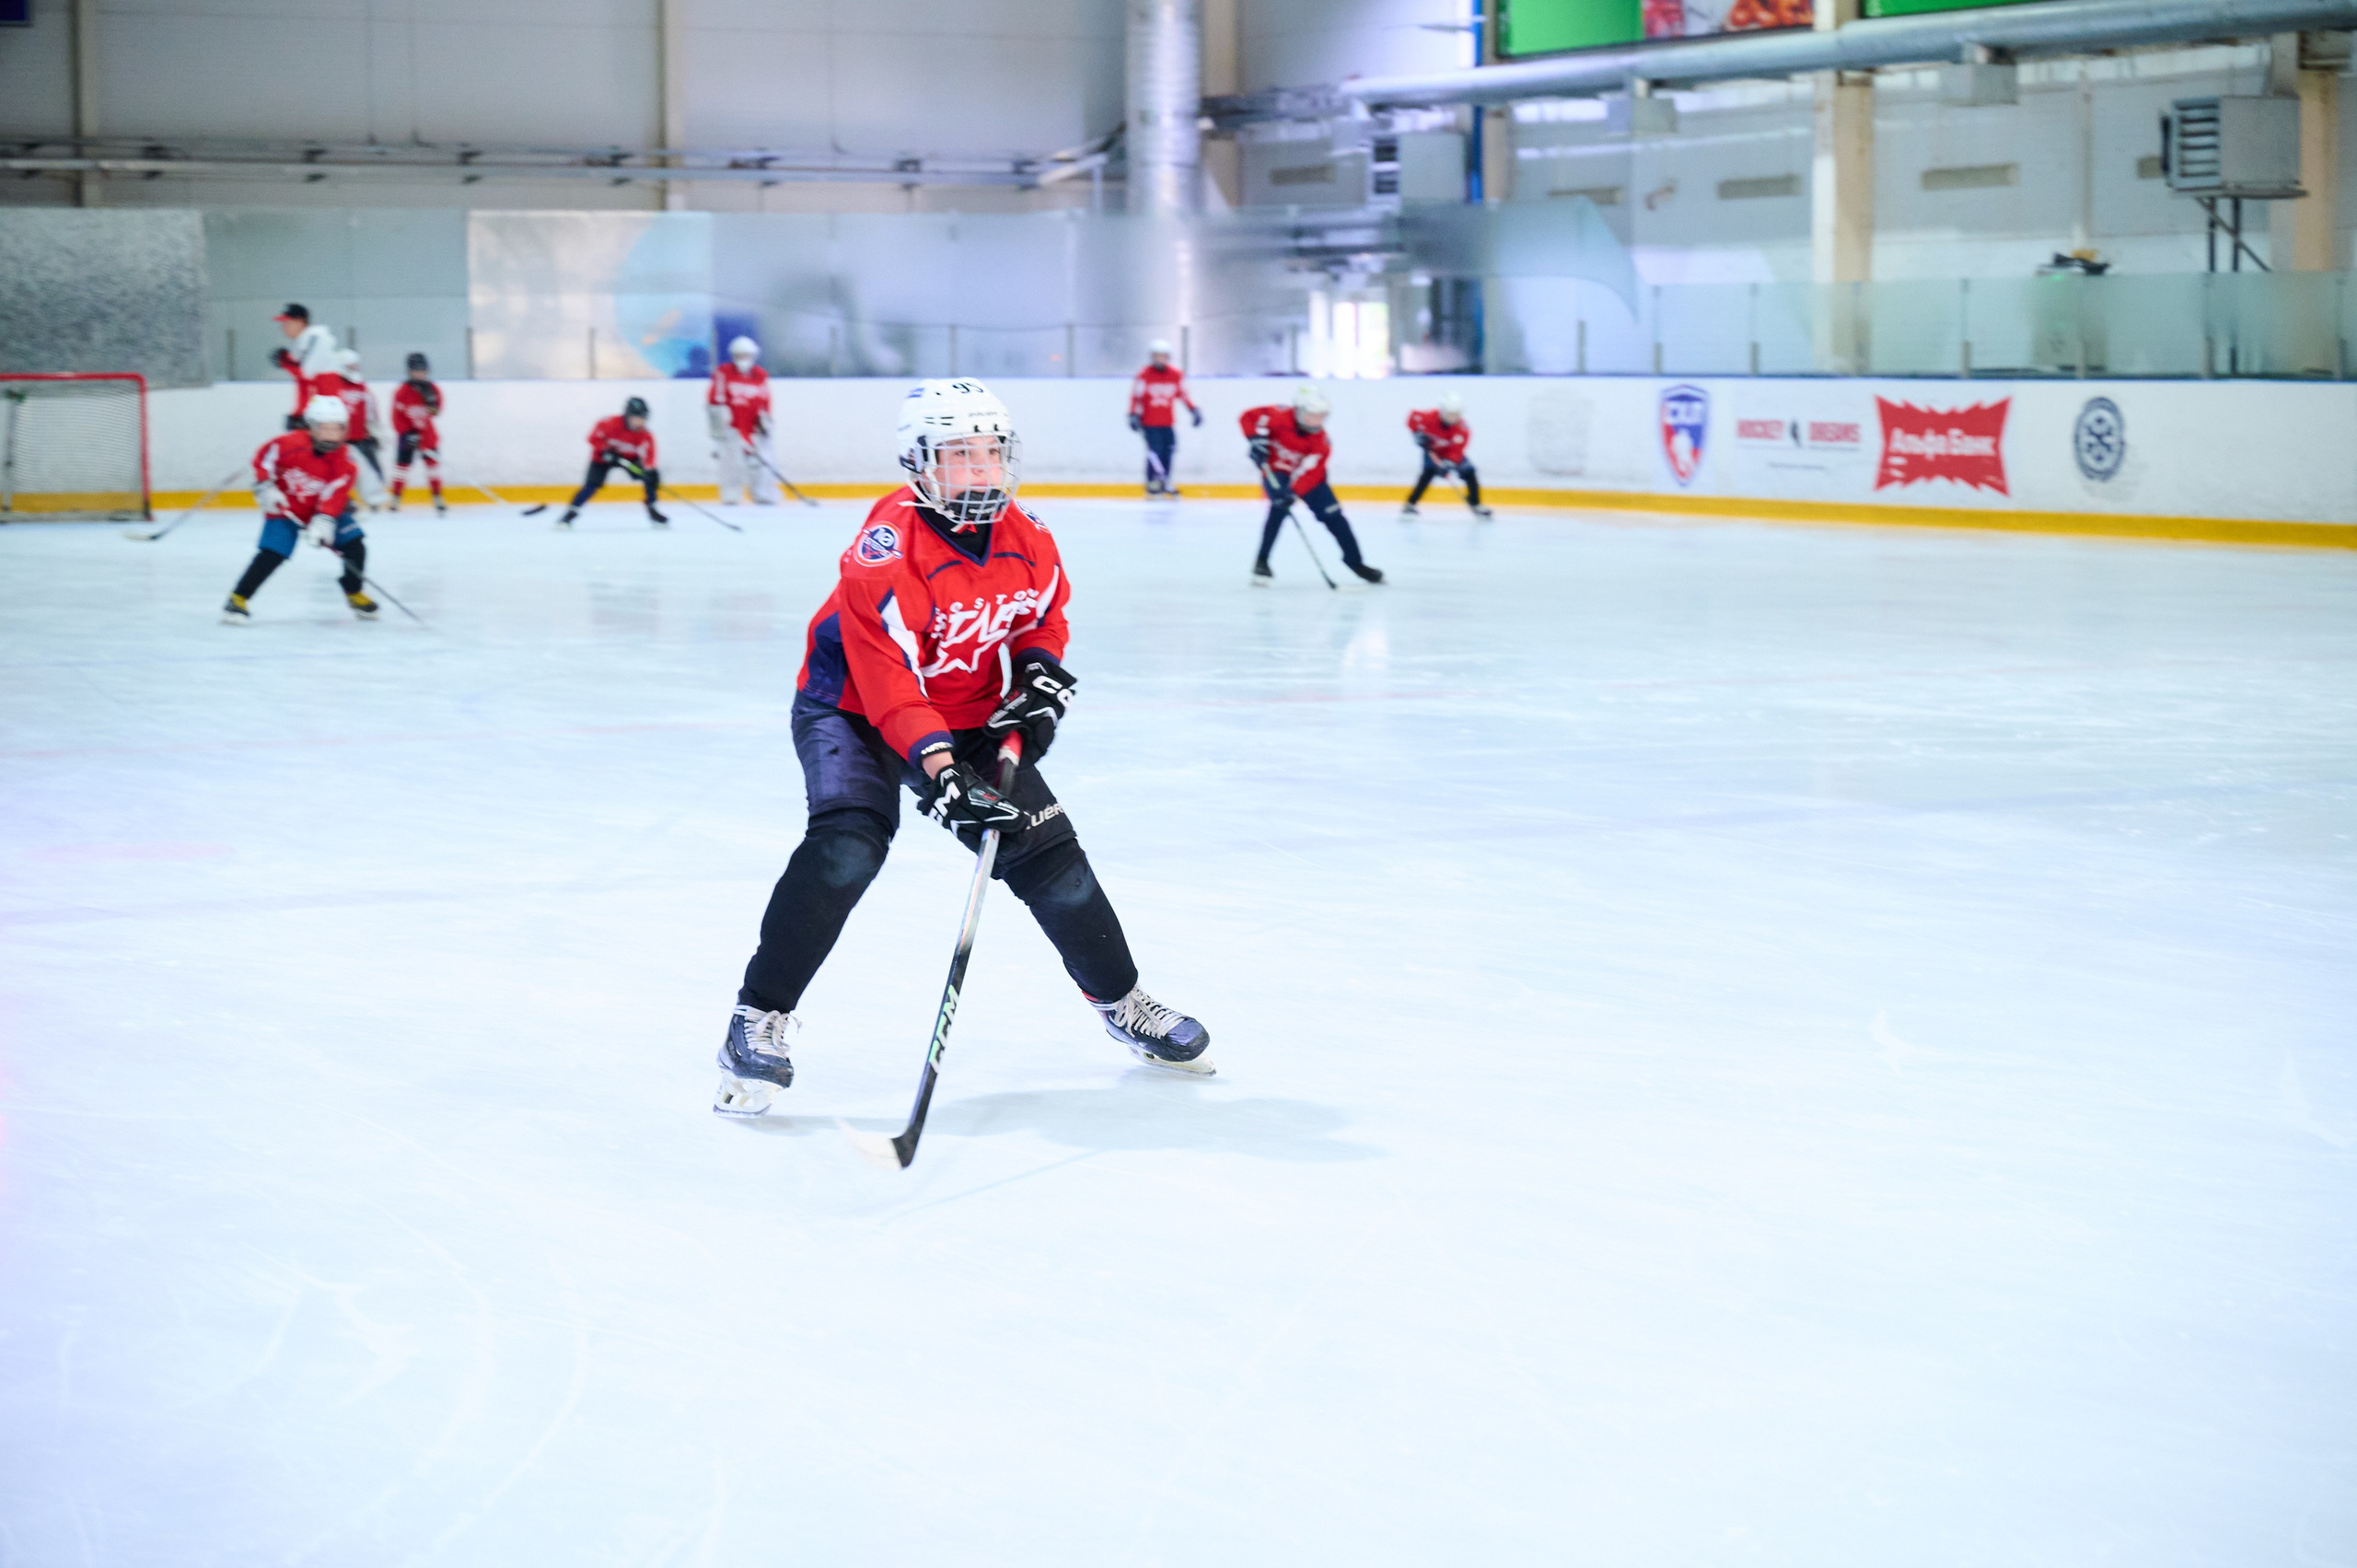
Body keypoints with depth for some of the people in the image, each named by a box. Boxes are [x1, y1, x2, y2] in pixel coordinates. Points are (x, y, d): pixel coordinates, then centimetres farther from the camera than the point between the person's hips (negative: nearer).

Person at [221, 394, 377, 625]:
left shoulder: (342, 460, -15)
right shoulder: (290, 444, -22)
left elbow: (336, 493, -23)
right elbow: (264, 456, -9)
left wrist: (325, 519, -36)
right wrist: (265, 487, -17)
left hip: (324, 510, 3)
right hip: (285, 509, -3)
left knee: (354, 544, -7)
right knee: (271, 554, -19)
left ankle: (354, 594, 16)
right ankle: (237, 599, -10)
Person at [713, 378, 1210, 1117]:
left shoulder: (1026, 539, -8)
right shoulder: (887, 546, -29)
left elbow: (1044, 612, 14)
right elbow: (884, 676, -33)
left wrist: (1039, 671, -8)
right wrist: (940, 771, -42)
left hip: (971, 716, 6)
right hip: (853, 708, -6)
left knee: (1048, 852, 2)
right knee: (847, 846, -29)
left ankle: (1121, 1000, 24)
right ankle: (760, 1018, -20)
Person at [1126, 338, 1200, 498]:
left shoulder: (1177, 375, 4)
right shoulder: (1144, 376, -7)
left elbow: (1182, 394, 15)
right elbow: (1136, 397, -3)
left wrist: (1194, 410, 12)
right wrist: (1134, 416, -10)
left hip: (1168, 424, 4)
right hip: (1150, 423, -4)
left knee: (1167, 453, 0)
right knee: (1155, 452, -14)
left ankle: (1165, 484, 11)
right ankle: (1152, 484, -9)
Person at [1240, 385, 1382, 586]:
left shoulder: (1320, 439, -20)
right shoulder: (1280, 417, -24)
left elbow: (1309, 472, -30)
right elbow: (1250, 417, -18)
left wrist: (1292, 491, -44)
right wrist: (1257, 439, -34)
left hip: (1307, 476, 3)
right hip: (1275, 470, -3)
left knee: (1333, 514, -5)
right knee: (1279, 508, -29)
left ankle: (1354, 561, 10)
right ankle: (1261, 562, -20)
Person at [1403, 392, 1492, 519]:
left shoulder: (1463, 429, -29)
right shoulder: (1430, 417, -31)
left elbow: (1456, 451, -35)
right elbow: (1414, 417, -15)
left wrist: (1448, 463, -51)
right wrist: (1418, 433, -28)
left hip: (1450, 453, 2)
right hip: (1432, 450, -2)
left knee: (1469, 472, -9)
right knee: (1429, 472, -27)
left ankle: (1476, 504, 12)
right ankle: (1410, 503, -23)